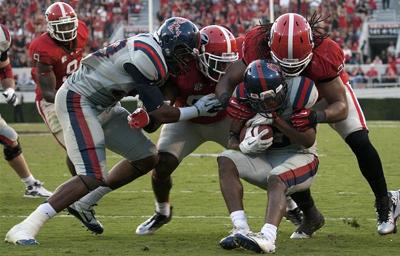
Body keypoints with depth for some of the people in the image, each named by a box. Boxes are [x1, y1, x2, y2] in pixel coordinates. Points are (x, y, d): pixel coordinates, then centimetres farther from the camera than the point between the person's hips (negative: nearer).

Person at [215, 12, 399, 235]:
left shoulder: (324, 56, -44)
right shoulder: (257, 47, -37)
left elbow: (340, 106, -37)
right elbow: (228, 81, -25)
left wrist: (316, 116, -58)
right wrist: (226, 99, -49)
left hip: (329, 88, -3)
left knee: (360, 143, -15)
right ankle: (309, 215, 11)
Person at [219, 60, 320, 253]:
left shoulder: (298, 91, -20)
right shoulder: (245, 96, -10)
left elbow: (308, 141, -18)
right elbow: (233, 138, -5)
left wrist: (277, 120, -27)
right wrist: (244, 146, -29)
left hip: (298, 156, -4)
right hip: (264, 157, 5)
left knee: (276, 180, -34)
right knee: (226, 161, -18)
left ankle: (267, 237, -55)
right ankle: (240, 229, -29)